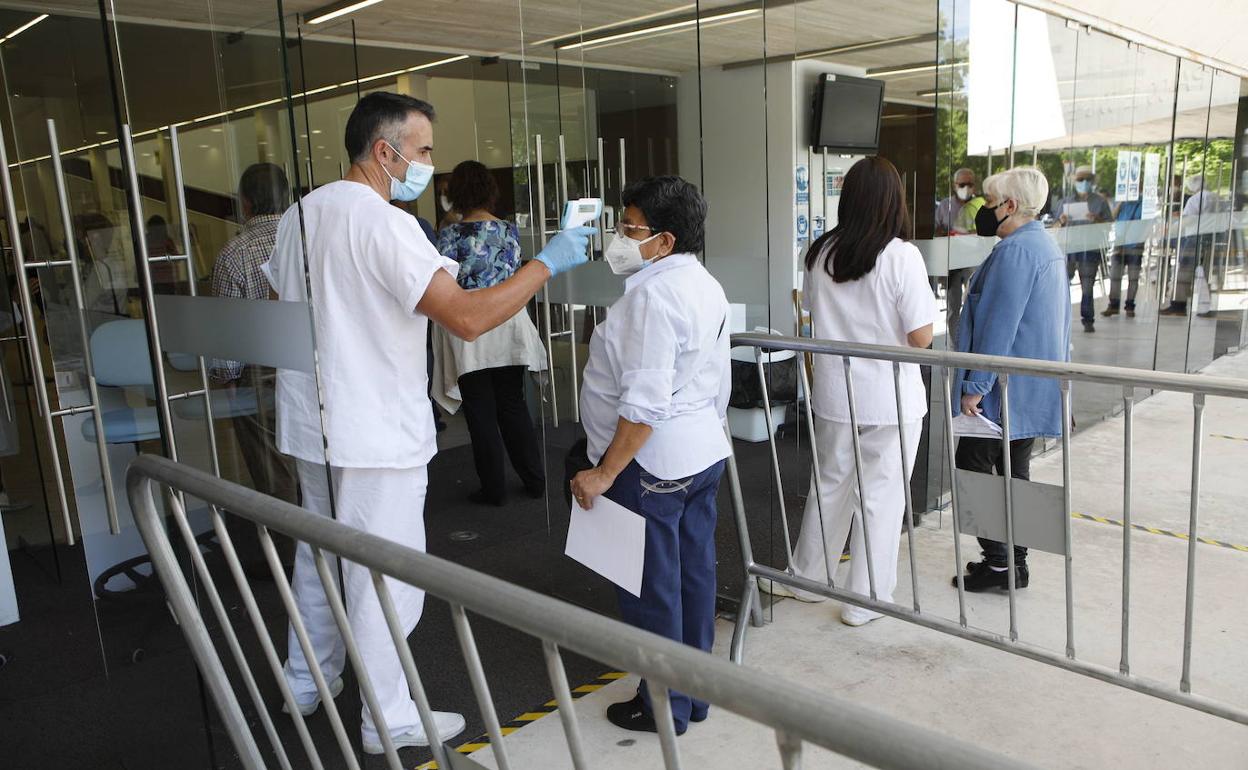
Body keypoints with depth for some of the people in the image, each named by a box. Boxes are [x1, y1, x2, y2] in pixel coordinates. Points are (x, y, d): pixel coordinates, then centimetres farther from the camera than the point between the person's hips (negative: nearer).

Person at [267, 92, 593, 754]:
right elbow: (469, 318, -27)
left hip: (310, 425, 9)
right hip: (376, 435, -9)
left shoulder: (297, 215, 9)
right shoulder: (384, 224, -20)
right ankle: (388, 722, 17)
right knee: (386, 579, 3)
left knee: (320, 553, 22)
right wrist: (547, 261, -18)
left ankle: (305, 681, 39)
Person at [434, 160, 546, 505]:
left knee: (481, 411, 6)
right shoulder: (509, 230, 0)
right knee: (513, 404, 14)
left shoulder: (449, 234, -7)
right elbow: (511, 276, -3)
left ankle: (494, 489, 12)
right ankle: (534, 480, 19)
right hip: (507, 323, 3)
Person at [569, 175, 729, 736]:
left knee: (652, 589, 5)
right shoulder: (706, 285, 9)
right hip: (704, 454, 10)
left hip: (653, 463, -10)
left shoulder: (652, 294, -21)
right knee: (693, 576, 17)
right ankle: (695, 693, 32)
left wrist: (604, 473, -22)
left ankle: (665, 706, 20)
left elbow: (644, 402, -26)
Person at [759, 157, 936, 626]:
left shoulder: (822, 253, -1)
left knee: (829, 486, 20)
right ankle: (866, 601, 18)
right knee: (881, 498, 8)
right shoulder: (901, 256, -15)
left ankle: (807, 576, 35)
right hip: (891, 399, -4)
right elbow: (921, 337, -15)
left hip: (835, 394, 4)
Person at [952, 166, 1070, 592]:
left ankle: (998, 562, 3)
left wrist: (975, 386, -20)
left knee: (971, 467, -1)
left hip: (1006, 390, -10)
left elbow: (998, 325, -23)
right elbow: (1057, 321, 20)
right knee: (1014, 472, 14)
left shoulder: (1015, 250, -18)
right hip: (1035, 390, 10)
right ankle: (1015, 563, 21)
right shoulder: (1047, 245, 14)